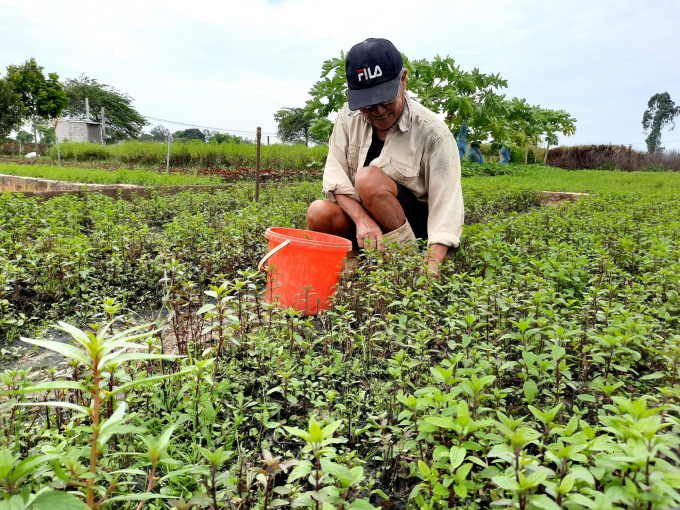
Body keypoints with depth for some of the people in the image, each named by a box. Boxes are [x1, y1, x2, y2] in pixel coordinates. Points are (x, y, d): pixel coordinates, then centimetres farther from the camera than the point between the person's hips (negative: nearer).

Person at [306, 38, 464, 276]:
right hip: (358, 211, 3)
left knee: (369, 178, -31)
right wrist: (362, 219, -29)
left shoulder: (432, 132, -17)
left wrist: (432, 265, -37)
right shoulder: (350, 116, -4)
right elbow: (335, 177, -10)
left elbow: (446, 203, -23)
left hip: (416, 223, -3)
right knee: (318, 214, -26)